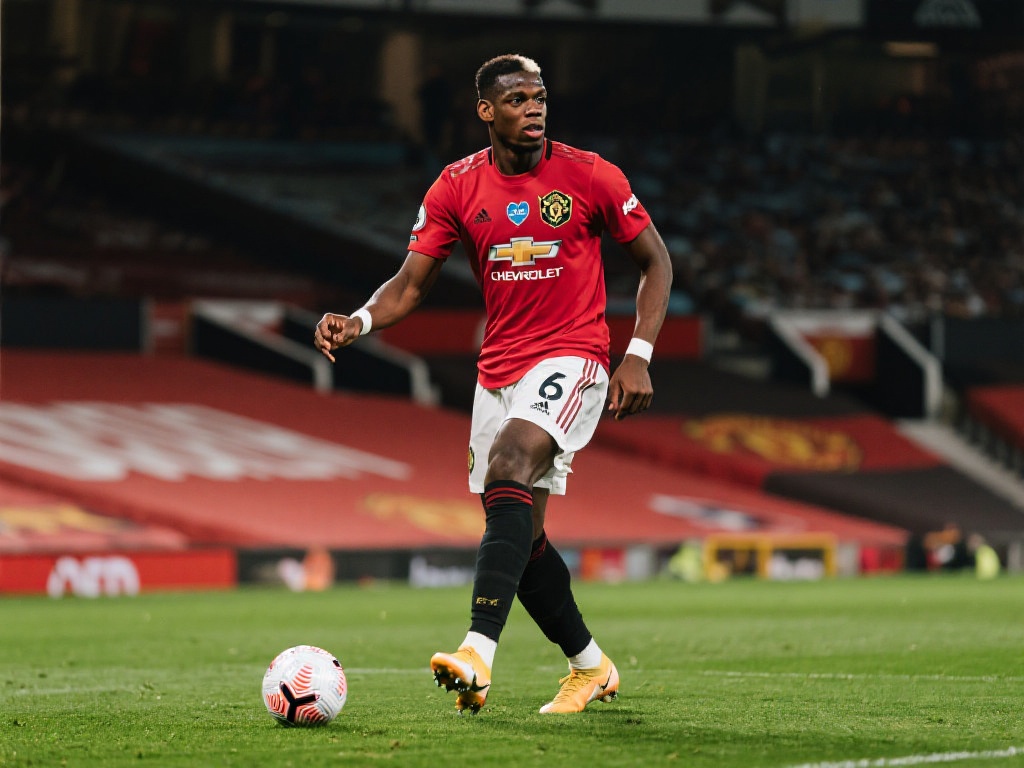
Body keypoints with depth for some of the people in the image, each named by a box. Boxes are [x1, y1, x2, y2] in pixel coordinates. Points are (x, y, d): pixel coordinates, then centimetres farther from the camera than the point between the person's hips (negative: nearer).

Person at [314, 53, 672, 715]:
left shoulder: (589, 176, -5)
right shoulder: (457, 187, 2)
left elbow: (657, 262, 4)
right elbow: (410, 286, 3)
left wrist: (639, 357, -5)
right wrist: (357, 323, -18)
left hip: (571, 358, -5)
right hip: (498, 369, 5)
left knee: (509, 470, -29)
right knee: (520, 534, 6)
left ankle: (478, 656, -39)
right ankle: (591, 667, 28)